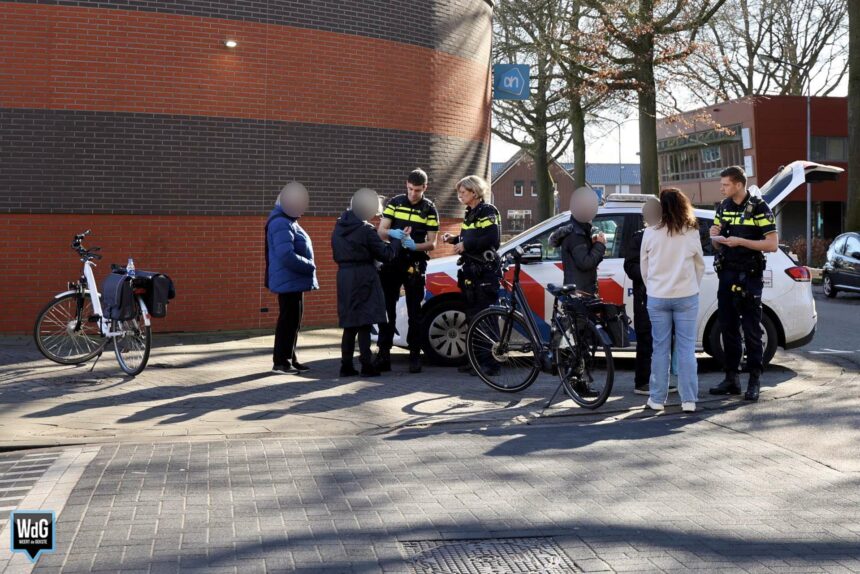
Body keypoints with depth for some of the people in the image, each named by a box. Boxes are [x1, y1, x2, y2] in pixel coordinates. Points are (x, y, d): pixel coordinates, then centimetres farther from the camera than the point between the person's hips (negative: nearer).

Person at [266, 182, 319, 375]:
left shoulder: (288, 221, 16)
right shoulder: (281, 223, -17)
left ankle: (289, 359, 20)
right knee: (288, 320, -6)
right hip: (289, 281, -10)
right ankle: (280, 362, 0)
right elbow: (286, 255, -26)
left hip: (294, 280, 10)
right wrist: (310, 267, -17)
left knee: (293, 320, 13)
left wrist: (307, 268, 9)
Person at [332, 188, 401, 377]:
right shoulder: (366, 230, -14)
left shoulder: (338, 227, 9)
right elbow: (385, 254, -9)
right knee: (364, 323, -4)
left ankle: (346, 365, 12)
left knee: (349, 324, 11)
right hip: (363, 279, -7)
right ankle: (366, 365, -3)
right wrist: (398, 242, 5)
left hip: (344, 278, 7)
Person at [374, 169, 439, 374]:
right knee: (387, 309, 3)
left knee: (415, 312, 2)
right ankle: (383, 354, 7)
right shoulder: (395, 203, 5)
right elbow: (381, 231, 0)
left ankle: (415, 356, 8)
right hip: (392, 262, 2)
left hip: (414, 264, -2)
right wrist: (394, 233, -22)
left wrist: (414, 245, -23)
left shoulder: (429, 209, 1)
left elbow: (432, 243, -3)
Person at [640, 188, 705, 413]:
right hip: (686, 296, 0)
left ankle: (657, 399, 11)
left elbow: (643, 267, 4)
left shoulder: (650, 233, -5)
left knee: (660, 348, 7)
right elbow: (700, 265, 7)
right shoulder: (691, 233, -3)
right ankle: (688, 400, 4)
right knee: (686, 348, 4)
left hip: (657, 297, 0)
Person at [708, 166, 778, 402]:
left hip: (749, 276, -6)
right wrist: (715, 235, -4)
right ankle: (731, 378, 16)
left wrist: (740, 241, -20)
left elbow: (773, 245, -13)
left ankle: (754, 381, 4)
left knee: (751, 331, -2)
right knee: (728, 328, 8)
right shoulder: (723, 207, 12)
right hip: (726, 274, 6)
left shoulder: (758, 208, -8)